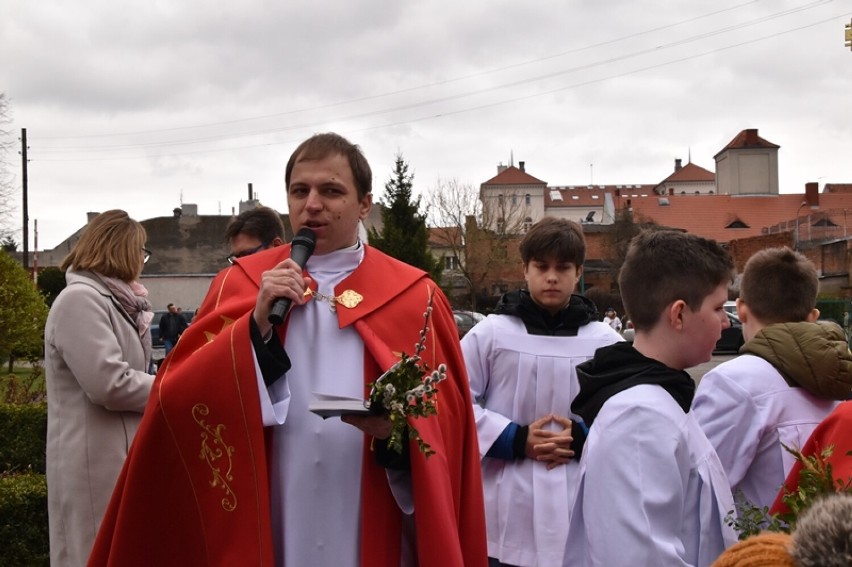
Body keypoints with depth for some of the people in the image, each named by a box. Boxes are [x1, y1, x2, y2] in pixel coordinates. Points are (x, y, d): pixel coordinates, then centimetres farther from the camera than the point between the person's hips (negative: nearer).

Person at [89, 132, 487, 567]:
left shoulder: (415, 298, 1)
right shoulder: (239, 283, 4)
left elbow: (447, 423, -1)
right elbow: (177, 398, -4)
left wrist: (402, 427, -21)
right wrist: (256, 325, -15)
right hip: (263, 532, 1)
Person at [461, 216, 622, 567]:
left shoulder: (606, 341, 2)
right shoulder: (490, 333, -1)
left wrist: (585, 438, -11)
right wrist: (514, 440, -10)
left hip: (580, 502, 1)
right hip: (508, 506, -1)